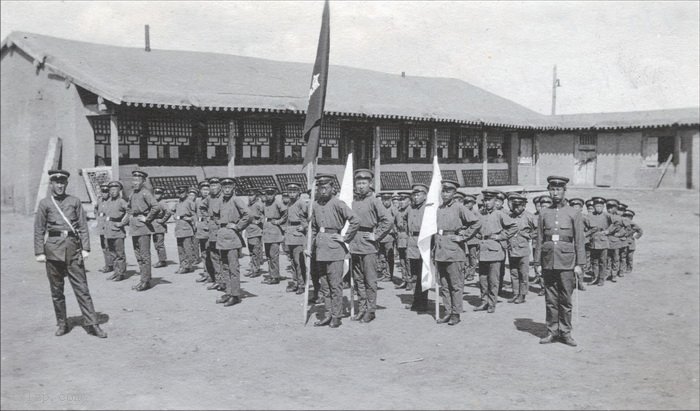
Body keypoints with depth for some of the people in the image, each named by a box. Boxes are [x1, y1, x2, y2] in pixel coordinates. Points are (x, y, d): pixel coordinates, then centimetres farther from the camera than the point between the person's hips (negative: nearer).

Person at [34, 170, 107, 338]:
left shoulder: (75, 201, 8)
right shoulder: (44, 203, 6)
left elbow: (83, 226, 6)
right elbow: (38, 230, 4)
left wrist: (85, 248, -2)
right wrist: (39, 252, -3)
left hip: (73, 247, 0)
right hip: (53, 248, 0)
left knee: (81, 288, -2)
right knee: (56, 289, 8)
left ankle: (91, 324, -2)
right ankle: (62, 324, 20)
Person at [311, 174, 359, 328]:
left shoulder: (337, 203, -9)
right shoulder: (316, 205, 10)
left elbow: (355, 221, -15)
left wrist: (345, 238, -10)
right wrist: (310, 247, 16)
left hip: (334, 247, -6)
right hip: (320, 247, 6)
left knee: (335, 284, -2)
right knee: (323, 283, 11)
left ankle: (336, 317, 6)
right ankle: (328, 314, 19)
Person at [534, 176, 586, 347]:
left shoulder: (574, 214, 3)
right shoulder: (544, 213, 9)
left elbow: (580, 241, 1)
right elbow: (539, 240, 10)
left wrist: (579, 264, -5)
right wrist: (537, 263, 5)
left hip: (567, 262, -2)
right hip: (548, 261, 2)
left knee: (565, 299, 2)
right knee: (550, 299, 6)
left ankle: (565, 332, 11)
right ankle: (552, 331, 14)